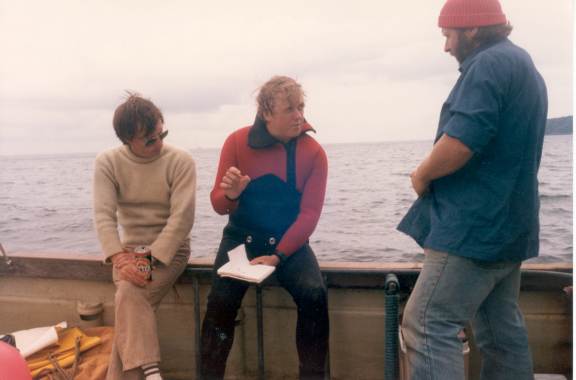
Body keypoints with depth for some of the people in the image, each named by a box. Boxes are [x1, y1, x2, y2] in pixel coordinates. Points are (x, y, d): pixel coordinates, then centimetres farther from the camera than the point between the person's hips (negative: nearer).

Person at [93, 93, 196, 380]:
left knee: (129, 297, -26)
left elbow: (182, 217, -17)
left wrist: (152, 260, -23)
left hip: (170, 249, -2)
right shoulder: (107, 163, -3)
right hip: (130, 249, 2)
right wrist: (119, 258, -28)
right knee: (131, 298, -28)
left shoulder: (180, 161, -10)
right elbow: (104, 215, -13)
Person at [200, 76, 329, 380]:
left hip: (289, 242, 0)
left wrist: (278, 256, -20)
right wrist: (231, 194, -26)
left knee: (314, 295, -25)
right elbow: (219, 206, -1)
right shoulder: (237, 142, -5)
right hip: (241, 238, 0)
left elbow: (310, 213, -10)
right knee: (221, 300, -24)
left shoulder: (313, 152, -6)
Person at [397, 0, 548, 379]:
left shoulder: (489, 64, -12)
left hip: (474, 226, -10)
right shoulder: (523, 65, 20)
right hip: (507, 224, 11)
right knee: (502, 330, 15)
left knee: (428, 326, -9)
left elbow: (461, 141, -25)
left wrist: (422, 175, -7)